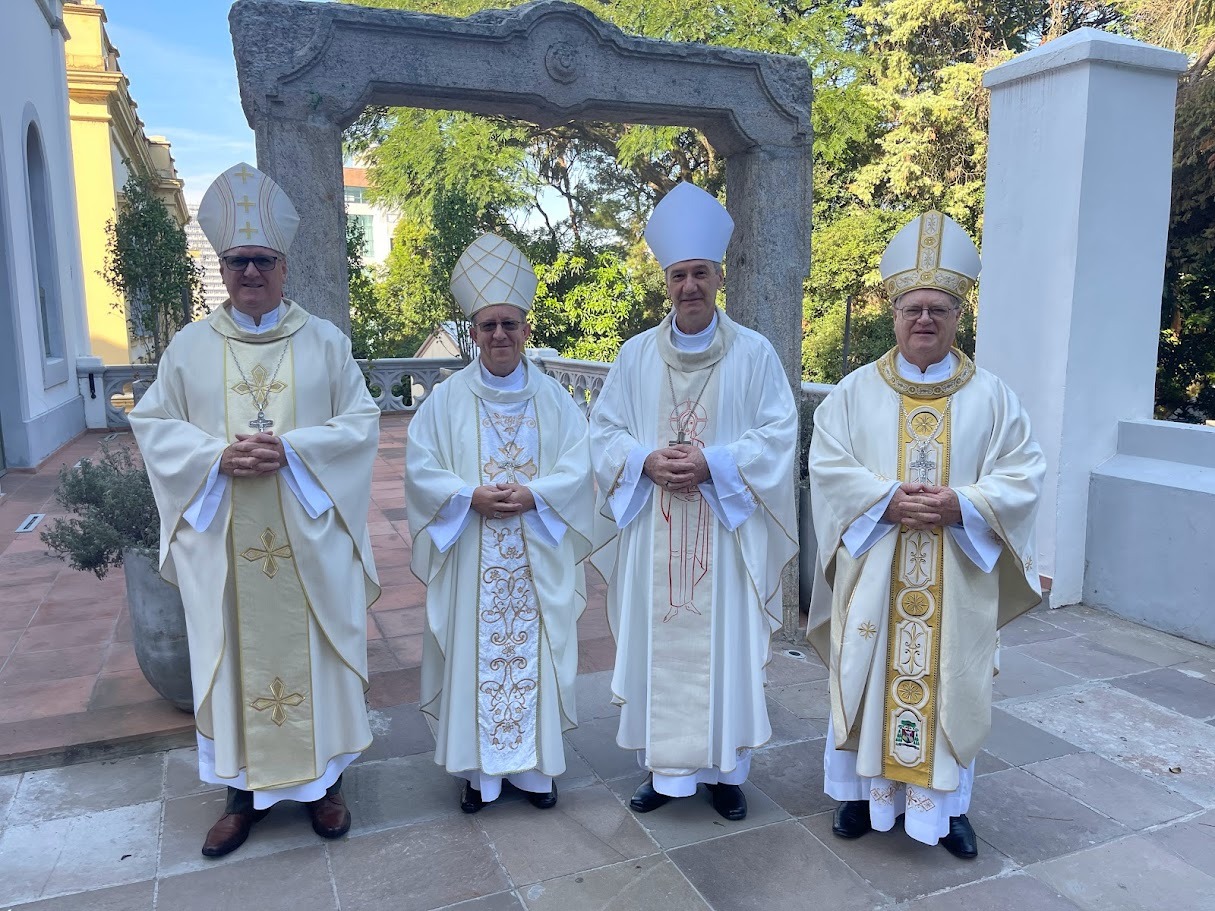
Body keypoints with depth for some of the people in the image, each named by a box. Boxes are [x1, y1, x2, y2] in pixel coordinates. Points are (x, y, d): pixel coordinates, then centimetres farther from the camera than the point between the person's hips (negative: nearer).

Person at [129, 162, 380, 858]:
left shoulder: (325, 341, 3)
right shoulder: (190, 346, 6)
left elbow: (362, 421, -1)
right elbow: (154, 426, 6)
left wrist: (292, 448, -16)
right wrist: (218, 457, -13)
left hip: (309, 535, -1)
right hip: (222, 541, 1)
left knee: (315, 652, 7)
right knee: (235, 657, 8)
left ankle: (324, 779, 25)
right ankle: (247, 789, 26)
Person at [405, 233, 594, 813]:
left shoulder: (553, 398, 4)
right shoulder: (447, 399, 2)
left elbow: (579, 465, -1)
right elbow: (420, 467, -3)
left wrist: (532, 494, -16)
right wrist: (471, 496, -17)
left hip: (537, 558, 1)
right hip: (470, 557, -1)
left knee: (534, 653, 6)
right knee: (474, 654, 5)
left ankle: (533, 765, 22)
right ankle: (477, 769, 21)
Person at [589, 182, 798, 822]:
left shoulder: (754, 353, 0)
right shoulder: (636, 354, 6)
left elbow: (779, 433, -4)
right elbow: (605, 431, 5)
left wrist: (712, 464, -17)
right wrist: (647, 462, -14)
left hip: (726, 531, -1)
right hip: (651, 532, 2)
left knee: (725, 646, 5)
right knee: (655, 644, 7)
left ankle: (725, 769, 22)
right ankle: (661, 766, 23)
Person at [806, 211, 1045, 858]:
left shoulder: (991, 397, 3)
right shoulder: (855, 391, 1)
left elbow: (1021, 476, -2)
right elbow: (828, 467, -5)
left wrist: (960, 505, -18)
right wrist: (889, 500, -19)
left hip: (957, 580, 1)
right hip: (873, 576, 0)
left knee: (949, 684, 10)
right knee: (868, 679, 9)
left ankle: (946, 803, 28)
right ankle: (864, 791, 27)